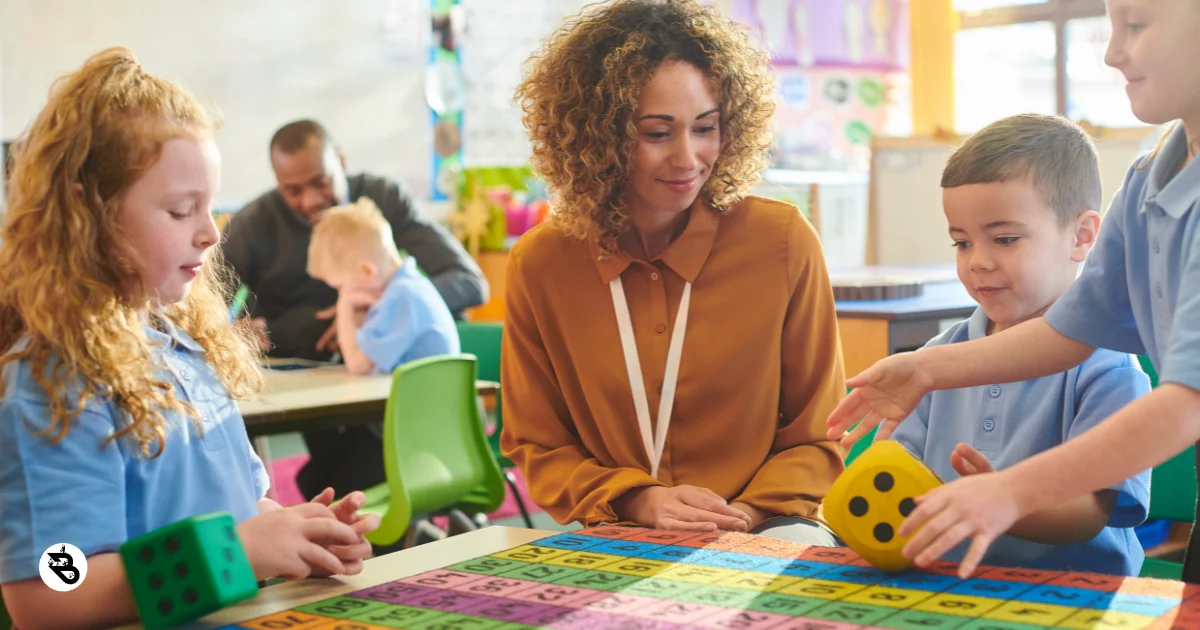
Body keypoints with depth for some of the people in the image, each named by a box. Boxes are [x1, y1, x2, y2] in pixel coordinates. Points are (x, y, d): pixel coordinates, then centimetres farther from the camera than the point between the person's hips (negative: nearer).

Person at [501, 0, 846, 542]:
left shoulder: (783, 241, -5)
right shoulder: (539, 263, -2)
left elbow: (816, 437, 4)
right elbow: (537, 447, 8)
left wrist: (747, 513, -14)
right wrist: (636, 502, -10)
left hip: (761, 533, 0)